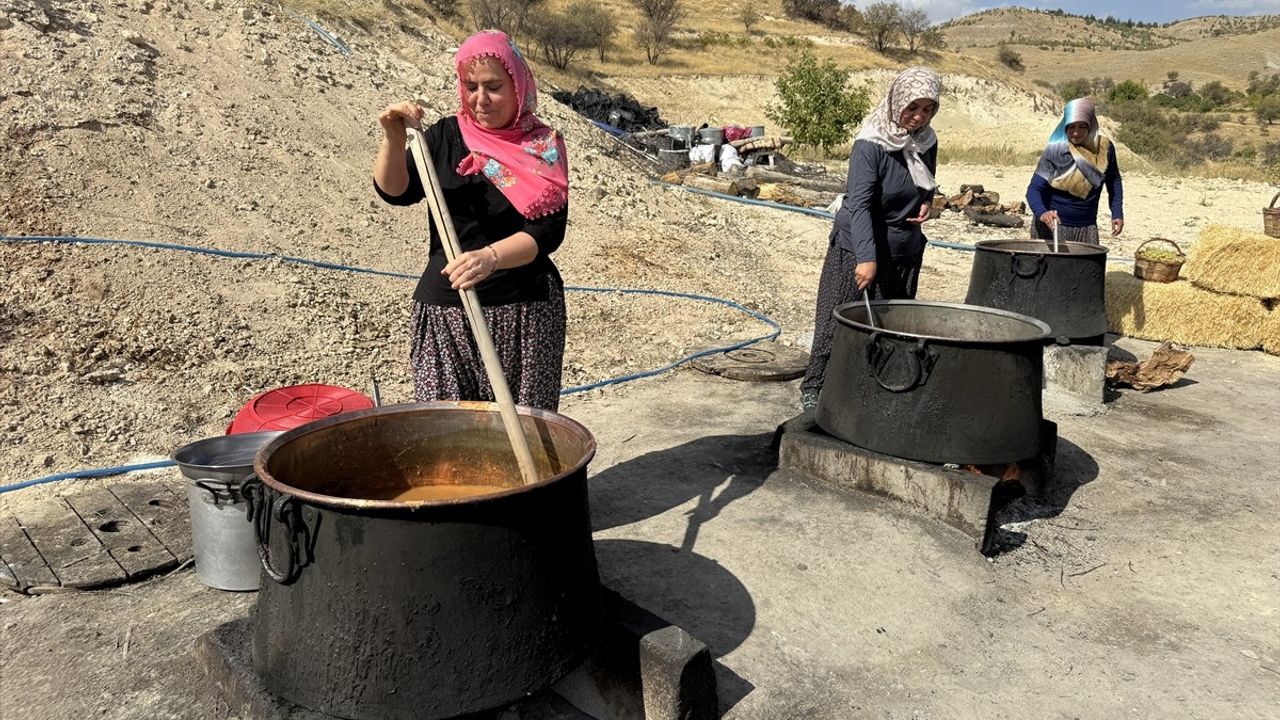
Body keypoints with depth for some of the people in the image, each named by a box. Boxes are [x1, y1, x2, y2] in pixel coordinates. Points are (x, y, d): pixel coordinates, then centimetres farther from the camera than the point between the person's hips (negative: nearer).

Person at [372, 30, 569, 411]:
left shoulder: (543, 147, 0)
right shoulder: (446, 136, 7)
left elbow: (547, 231, -10)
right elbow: (395, 191, -4)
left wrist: (490, 257, -27)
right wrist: (394, 140, -23)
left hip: (524, 311, -2)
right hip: (444, 311, 2)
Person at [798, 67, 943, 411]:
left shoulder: (927, 141, 3)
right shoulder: (871, 144, -18)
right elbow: (859, 203, -27)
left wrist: (926, 202, -1)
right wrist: (867, 257, -38)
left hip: (905, 252, 6)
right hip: (859, 250, -6)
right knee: (838, 324, 1)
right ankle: (814, 390, 14)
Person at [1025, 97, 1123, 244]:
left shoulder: (1104, 147, -2)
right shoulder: (1055, 150, -13)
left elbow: (1114, 181, 14)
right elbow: (1034, 189, -17)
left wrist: (1117, 213, 7)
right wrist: (1042, 213, -36)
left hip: (1087, 228, 3)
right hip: (1053, 226, -3)